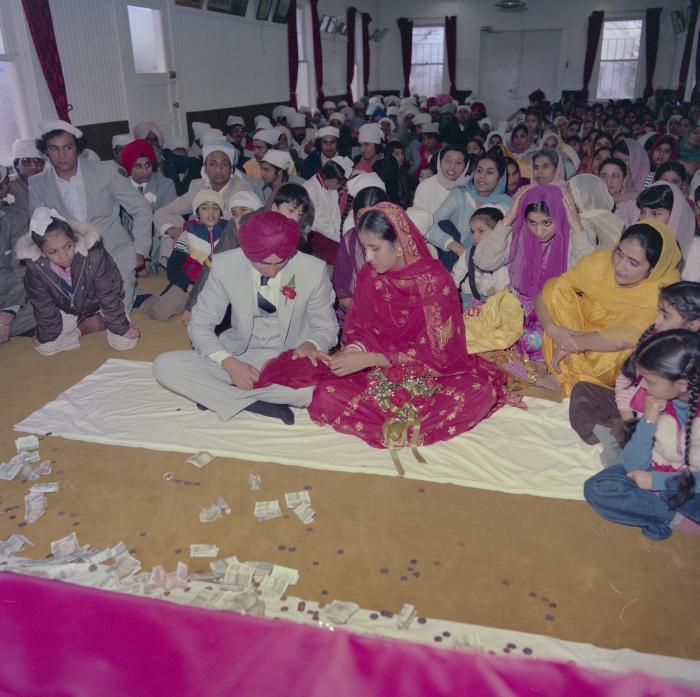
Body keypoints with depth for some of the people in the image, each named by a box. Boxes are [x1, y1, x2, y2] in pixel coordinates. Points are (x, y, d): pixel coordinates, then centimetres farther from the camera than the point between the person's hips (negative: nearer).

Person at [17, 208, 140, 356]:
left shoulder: (94, 255, -38)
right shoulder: (34, 266, -30)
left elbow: (109, 295, -25)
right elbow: (43, 305, -13)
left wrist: (121, 327, -17)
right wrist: (47, 334, -4)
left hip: (97, 303, -2)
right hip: (67, 309, 2)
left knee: (125, 342, -16)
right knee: (44, 347, -7)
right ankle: (90, 324, 7)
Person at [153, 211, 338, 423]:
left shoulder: (313, 270, -13)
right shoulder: (225, 265, -12)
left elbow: (326, 328, 1)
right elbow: (200, 325, -4)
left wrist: (310, 345, -23)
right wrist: (229, 363, -22)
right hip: (238, 357, 2)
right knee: (164, 365, -18)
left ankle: (223, 394, -17)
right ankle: (256, 403, -20)